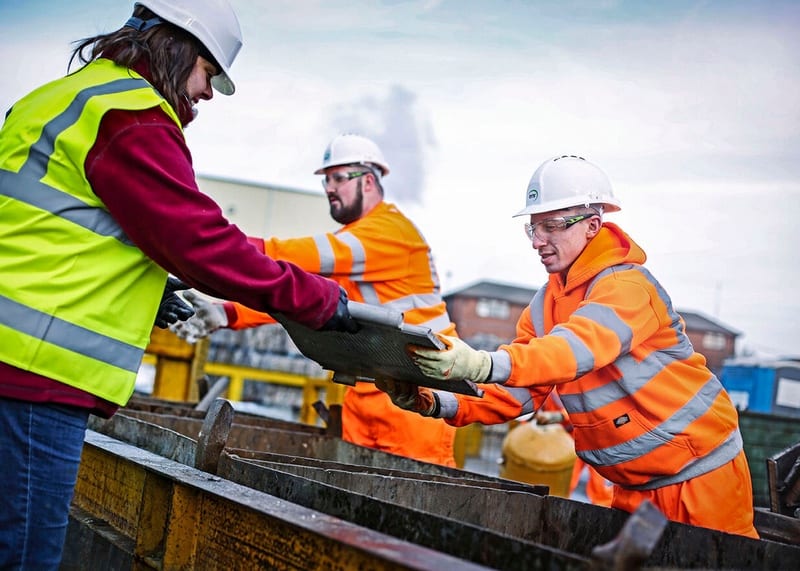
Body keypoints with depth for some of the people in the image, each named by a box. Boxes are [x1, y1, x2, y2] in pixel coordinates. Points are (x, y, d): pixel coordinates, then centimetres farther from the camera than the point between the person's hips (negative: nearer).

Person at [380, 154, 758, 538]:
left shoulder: (626, 285, -20)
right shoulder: (543, 307, 4)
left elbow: (579, 347, -38)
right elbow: (518, 390, -3)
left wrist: (482, 365, -53)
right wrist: (437, 403, -19)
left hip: (700, 470, -7)